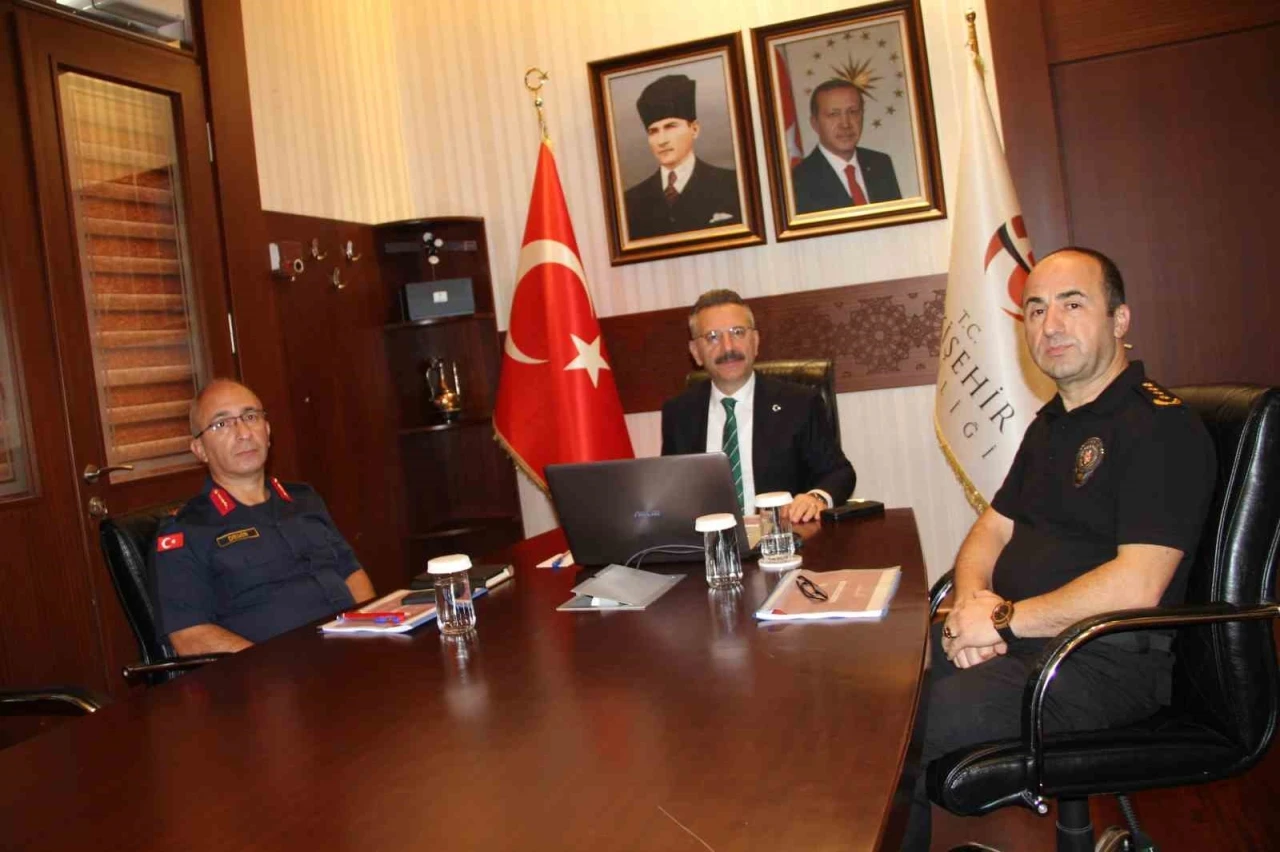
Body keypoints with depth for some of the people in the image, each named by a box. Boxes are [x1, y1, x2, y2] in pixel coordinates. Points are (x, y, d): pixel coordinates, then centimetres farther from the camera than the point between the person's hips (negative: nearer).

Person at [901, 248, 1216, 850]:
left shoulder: (1162, 427, -12)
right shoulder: (1051, 424, 17)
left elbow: (1136, 586, -21)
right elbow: (993, 529, 16)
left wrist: (1005, 620, -16)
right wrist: (971, 603, -5)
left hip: (1108, 660, -8)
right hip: (1014, 637, 8)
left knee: (938, 716, -28)